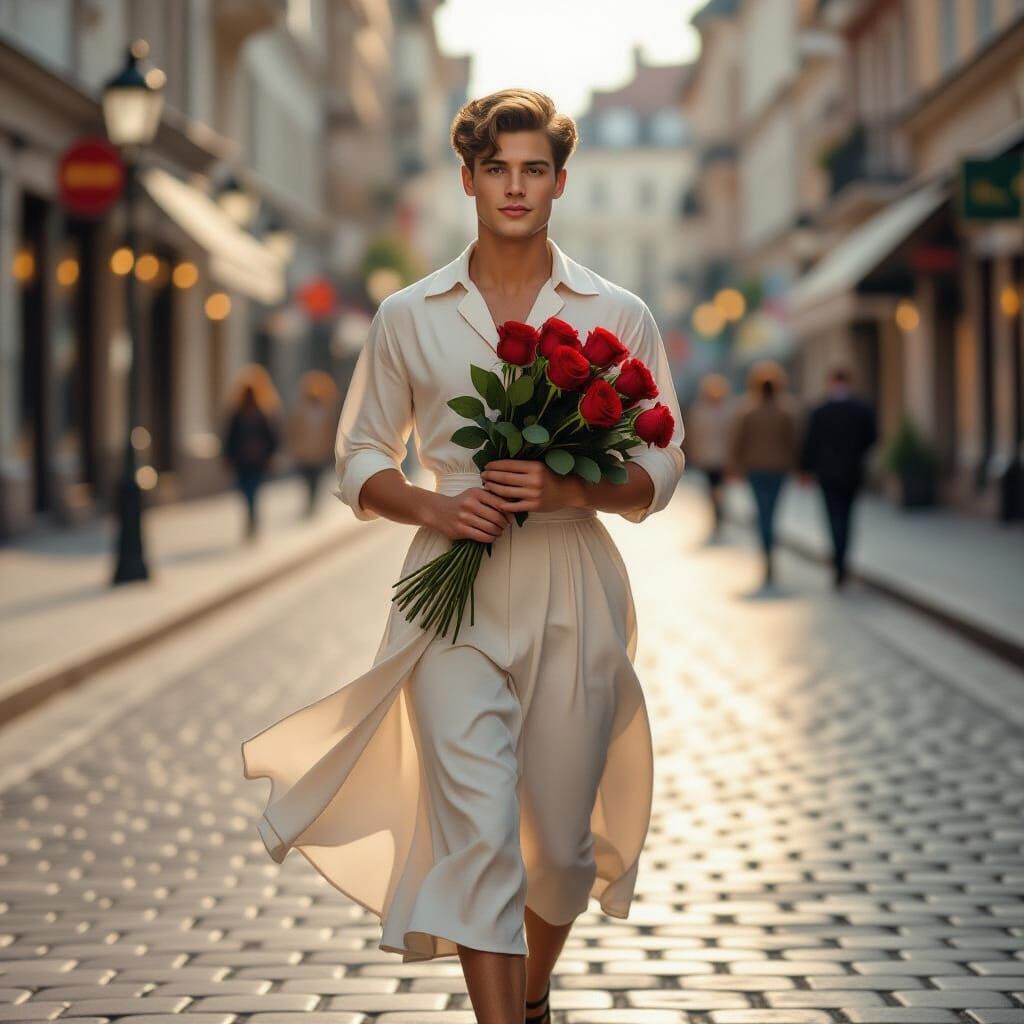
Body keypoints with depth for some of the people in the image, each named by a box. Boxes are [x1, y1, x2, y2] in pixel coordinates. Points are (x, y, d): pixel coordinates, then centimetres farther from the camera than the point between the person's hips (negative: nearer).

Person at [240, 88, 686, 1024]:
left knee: (562, 836, 10)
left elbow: (661, 468, 7)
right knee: (477, 833, -13)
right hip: (456, 593, -1)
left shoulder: (618, 316, 6)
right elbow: (361, 462, 12)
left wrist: (572, 489, -13)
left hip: (572, 592, 1)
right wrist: (431, 505, -9)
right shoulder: (409, 317, 7)